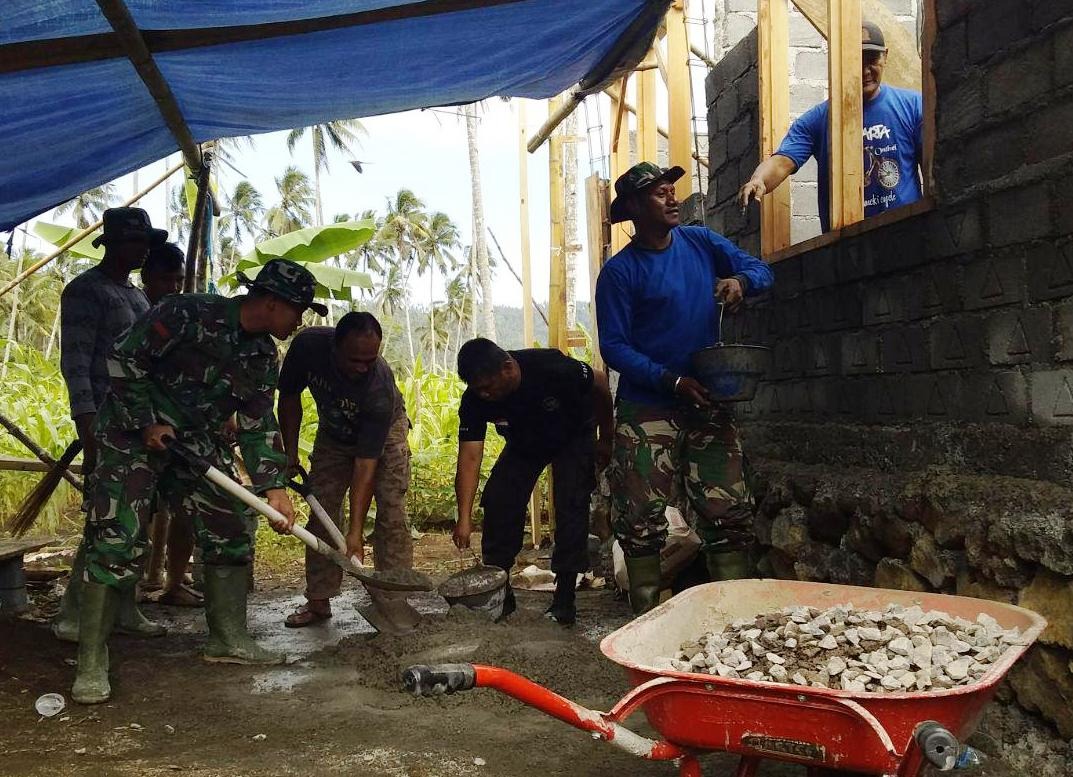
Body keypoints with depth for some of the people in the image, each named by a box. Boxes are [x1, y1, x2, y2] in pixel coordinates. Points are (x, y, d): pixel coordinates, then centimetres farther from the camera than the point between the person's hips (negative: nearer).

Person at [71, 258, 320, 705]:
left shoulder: (265, 358, -2)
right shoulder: (189, 314, -22)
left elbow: (258, 426, 0)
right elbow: (124, 359, -17)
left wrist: (273, 487, -11)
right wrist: (146, 423, -17)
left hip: (197, 442, 7)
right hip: (133, 432, -7)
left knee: (230, 533, 4)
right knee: (117, 542, -12)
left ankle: (228, 639, 16)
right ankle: (91, 663, -4)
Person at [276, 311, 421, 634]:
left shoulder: (380, 388, -40)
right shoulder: (308, 345, -31)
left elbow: (366, 464, -38)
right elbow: (289, 396, -9)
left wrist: (356, 532, -38)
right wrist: (290, 453, -9)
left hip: (383, 432, -3)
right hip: (333, 434, 4)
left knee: (391, 514, -14)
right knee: (321, 514, 0)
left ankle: (390, 600, -9)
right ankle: (318, 601, 8)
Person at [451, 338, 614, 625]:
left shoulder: (550, 368, -38)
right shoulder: (474, 401, -28)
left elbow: (600, 384, -20)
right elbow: (470, 457, -28)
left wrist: (606, 440, -10)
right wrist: (464, 517, -37)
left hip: (574, 438, -3)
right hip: (523, 445, 4)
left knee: (570, 509, -17)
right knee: (498, 503, -10)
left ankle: (564, 600, -7)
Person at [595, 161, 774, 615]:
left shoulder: (701, 243, 7)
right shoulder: (619, 272, -5)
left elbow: (760, 271, 11)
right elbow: (613, 347, -9)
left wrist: (740, 281, -14)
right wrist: (672, 381, -20)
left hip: (708, 403, 4)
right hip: (647, 409, -3)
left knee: (728, 514, 2)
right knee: (642, 520, -1)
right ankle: (647, 616, 11)